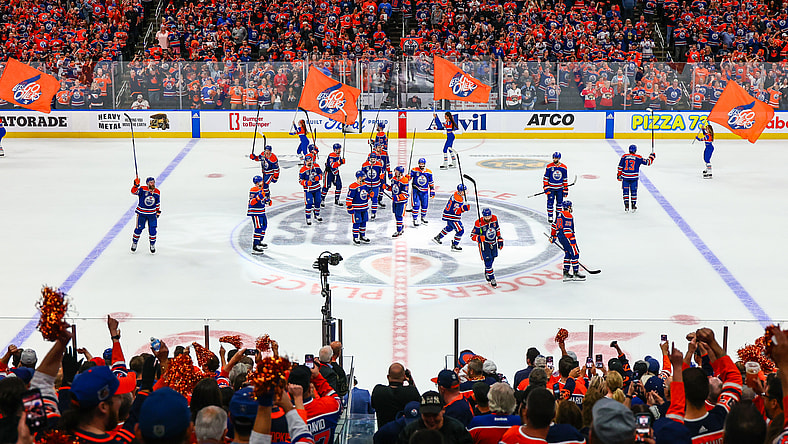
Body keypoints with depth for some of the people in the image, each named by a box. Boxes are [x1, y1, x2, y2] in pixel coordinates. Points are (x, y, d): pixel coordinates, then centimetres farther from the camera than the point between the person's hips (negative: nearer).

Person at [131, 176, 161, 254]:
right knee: (139, 228, 5)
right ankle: (134, 243, 25)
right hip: (142, 212, -2)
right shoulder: (143, 190, -13)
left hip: (152, 214, 2)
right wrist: (136, 185, -43)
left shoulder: (157, 192, -1)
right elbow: (134, 191, -27)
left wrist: (158, 211, 14)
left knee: (152, 229, 2)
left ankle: (152, 245, 20)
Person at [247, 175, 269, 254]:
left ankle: (259, 242, 38)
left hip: (262, 212, 10)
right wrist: (259, 197, -35)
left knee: (264, 225, 21)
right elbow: (251, 202, -24)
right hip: (255, 212, -10)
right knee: (258, 228, -15)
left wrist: (267, 200, 5)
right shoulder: (253, 191, -17)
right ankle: (254, 247, -17)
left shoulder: (261, 189, 12)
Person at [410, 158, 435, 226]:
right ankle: (415, 219, 0)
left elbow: (431, 183, 9)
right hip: (416, 190, -3)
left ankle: (423, 217, 31)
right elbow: (409, 177, -4)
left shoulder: (429, 172, 2)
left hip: (425, 191, 3)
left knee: (425, 205, 10)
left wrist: (432, 191, 9)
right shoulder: (414, 170, -6)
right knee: (416, 205, -10)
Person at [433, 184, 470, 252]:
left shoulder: (461, 196, 4)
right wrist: (463, 208, -39)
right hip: (451, 217, -11)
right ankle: (454, 246, -3)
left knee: (450, 227, 32)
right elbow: (455, 211, -31)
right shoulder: (457, 199, -28)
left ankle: (437, 238, 46)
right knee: (460, 230, -9)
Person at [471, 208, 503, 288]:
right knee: (488, 261, -11)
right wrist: (478, 238, -34)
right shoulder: (479, 223, -20)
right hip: (484, 244, -5)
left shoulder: (494, 219, -5)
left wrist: (499, 239, 13)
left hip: (493, 243, 5)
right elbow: (473, 235, -13)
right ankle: (492, 279, -3)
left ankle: (487, 273, 39)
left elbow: (497, 229, 13)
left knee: (492, 259, 15)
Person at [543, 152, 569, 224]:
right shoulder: (549, 167, -6)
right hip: (551, 188, -2)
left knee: (559, 202, 5)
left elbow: (565, 179, 7)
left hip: (560, 188, 2)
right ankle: (550, 217, 6)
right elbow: (545, 178, -3)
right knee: (550, 202, -4)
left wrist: (565, 190, 5)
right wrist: (546, 188, -9)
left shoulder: (564, 167, 1)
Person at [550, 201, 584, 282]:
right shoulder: (568, 216, -15)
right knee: (575, 253, -5)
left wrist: (553, 236, 32)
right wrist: (572, 241, -20)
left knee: (568, 254, 13)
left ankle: (566, 273, 11)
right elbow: (568, 230, -21)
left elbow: (555, 226, 23)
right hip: (567, 237, -10)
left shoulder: (559, 214, 15)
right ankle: (576, 273, -5)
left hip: (560, 237, 10)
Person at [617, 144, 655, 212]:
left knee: (626, 190, 8)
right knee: (634, 191, 9)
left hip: (625, 177, 1)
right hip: (634, 178, -1)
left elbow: (620, 166, 6)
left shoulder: (624, 156, 5)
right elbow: (647, 162, 5)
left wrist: (619, 175, 13)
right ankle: (634, 206, 11)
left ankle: (626, 205, 2)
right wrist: (651, 157, 23)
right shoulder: (638, 157, 1)